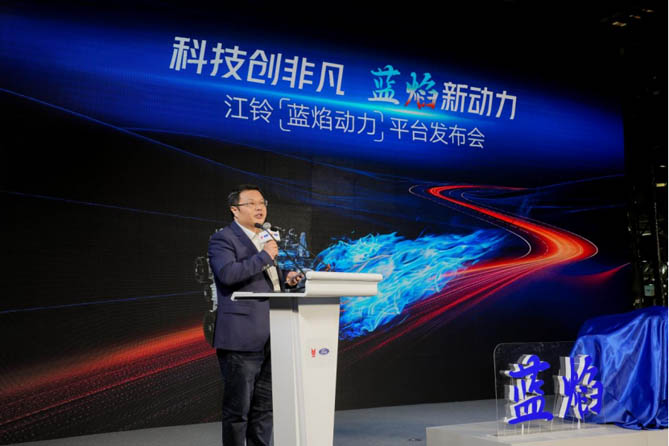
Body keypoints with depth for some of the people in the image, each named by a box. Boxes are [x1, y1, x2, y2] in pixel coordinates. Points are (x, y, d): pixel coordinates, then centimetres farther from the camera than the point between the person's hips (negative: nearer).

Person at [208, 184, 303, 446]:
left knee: (264, 407, 14)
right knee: (238, 408, -2)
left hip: (268, 339, 8)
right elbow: (227, 274, -24)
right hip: (241, 338, -8)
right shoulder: (222, 239, -6)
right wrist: (264, 256, -20)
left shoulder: (264, 239, 19)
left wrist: (285, 279, 10)